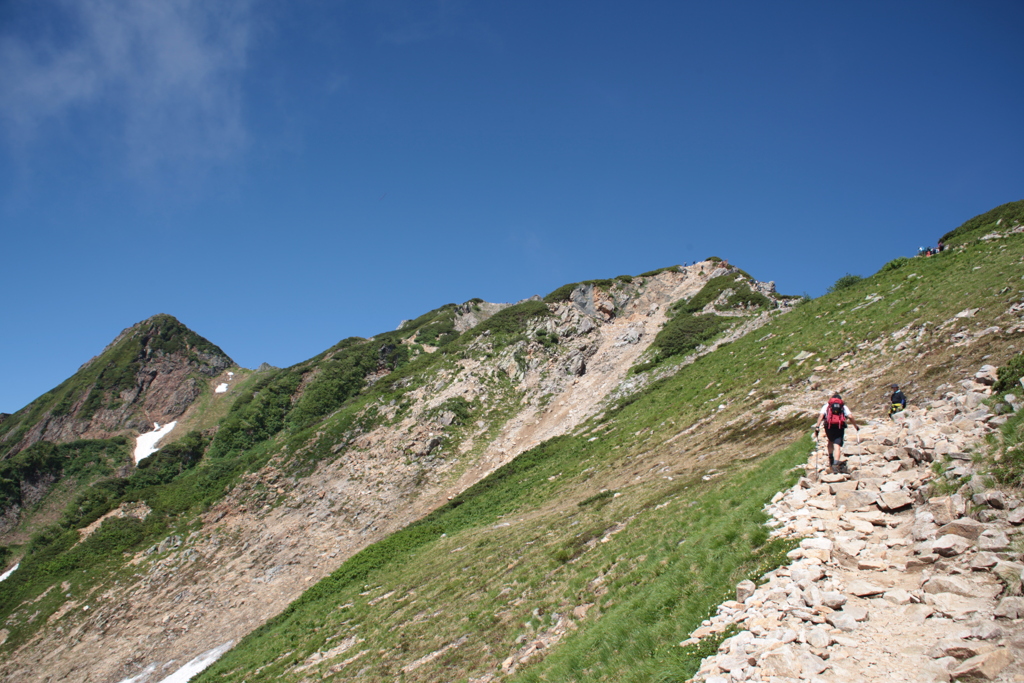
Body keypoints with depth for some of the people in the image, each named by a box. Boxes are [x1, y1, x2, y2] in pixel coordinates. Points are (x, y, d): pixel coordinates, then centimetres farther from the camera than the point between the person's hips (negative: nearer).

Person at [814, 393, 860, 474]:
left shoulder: (826, 406, 22)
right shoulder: (843, 406, 23)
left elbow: (821, 415, 4)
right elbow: (850, 417, 8)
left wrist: (817, 426, -2)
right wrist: (856, 426, 18)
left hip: (829, 426, 1)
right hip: (840, 426, -1)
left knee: (830, 441, 27)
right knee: (837, 445, -4)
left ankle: (830, 457, 12)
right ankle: (835, 463, -20)